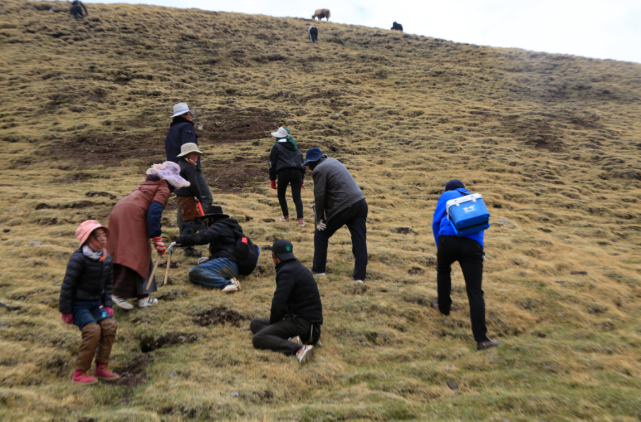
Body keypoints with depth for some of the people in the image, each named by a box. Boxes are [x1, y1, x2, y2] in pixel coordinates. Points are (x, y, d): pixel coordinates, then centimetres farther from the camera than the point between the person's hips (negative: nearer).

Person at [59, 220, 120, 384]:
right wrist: (66, 311, -13)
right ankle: (80, 372, -6)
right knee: (93, 329, -23)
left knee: (109, 325, -14)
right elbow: (67, 285, -15)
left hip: (96, 304, 6)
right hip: (78, 304, -6)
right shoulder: (78, 258, -18)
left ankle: (101, 367, 0)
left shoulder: (106, 258, 3)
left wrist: (107, 305, 5)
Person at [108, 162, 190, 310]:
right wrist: (157, 237, -13)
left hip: (118, 210, 10)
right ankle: (119, 293, -8)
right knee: (136, 256, -6)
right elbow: (154, 211, -12)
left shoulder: (148, 183, 28)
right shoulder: (164, 188, 2)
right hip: (132, 215, -10)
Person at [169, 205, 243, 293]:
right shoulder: (228, 227, 31)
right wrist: (210, 258, 32)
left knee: (194, 272, -22)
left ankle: (227, 283, -33)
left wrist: (178, 242, -15)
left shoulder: (219, 226, 0)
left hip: (226, 263, -10)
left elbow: (203, 238, -18)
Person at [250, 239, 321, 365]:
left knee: (257, 339, -16)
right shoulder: (297, 267, 17)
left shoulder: (287, 271, -16)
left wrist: (272, 323, -4)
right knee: (255, 323, 14)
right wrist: (273, 323, 18)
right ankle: (290, 339, -8)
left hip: (303, 321, -10)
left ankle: (299, 348, -27)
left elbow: (278, 304, -22)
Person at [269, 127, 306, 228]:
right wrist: (301, 179, 28)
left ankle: (286, 216, 20)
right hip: (297, 173, 4)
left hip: (284, 172, -4)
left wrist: (272, 179, 8)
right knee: (297, 197, 2)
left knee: (281, 195, 18)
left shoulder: (276, 146, 12)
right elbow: (302, 162, 26)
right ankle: (300, 220, -12)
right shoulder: (296, 147, 27)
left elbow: (272, 163, 5)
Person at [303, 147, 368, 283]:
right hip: (360, 203, 8)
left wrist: (320, 218, 1)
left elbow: (320, 196, -8)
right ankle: (359, 276, 5)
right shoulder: (333, 162, 21)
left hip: (344, 207, -8)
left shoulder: (319, 170, -7)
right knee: (359, 240, 4)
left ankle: (318, 270, 18)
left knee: (321, 235, 10)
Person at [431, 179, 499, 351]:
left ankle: (443, 306, 44)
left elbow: (436, 222, 13)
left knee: (443, 271, 31)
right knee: (475, 291, -3)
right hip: (473, 245, 2)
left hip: (449, 239, -2)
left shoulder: (446, 196, 22)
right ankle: (481, 339, -10)